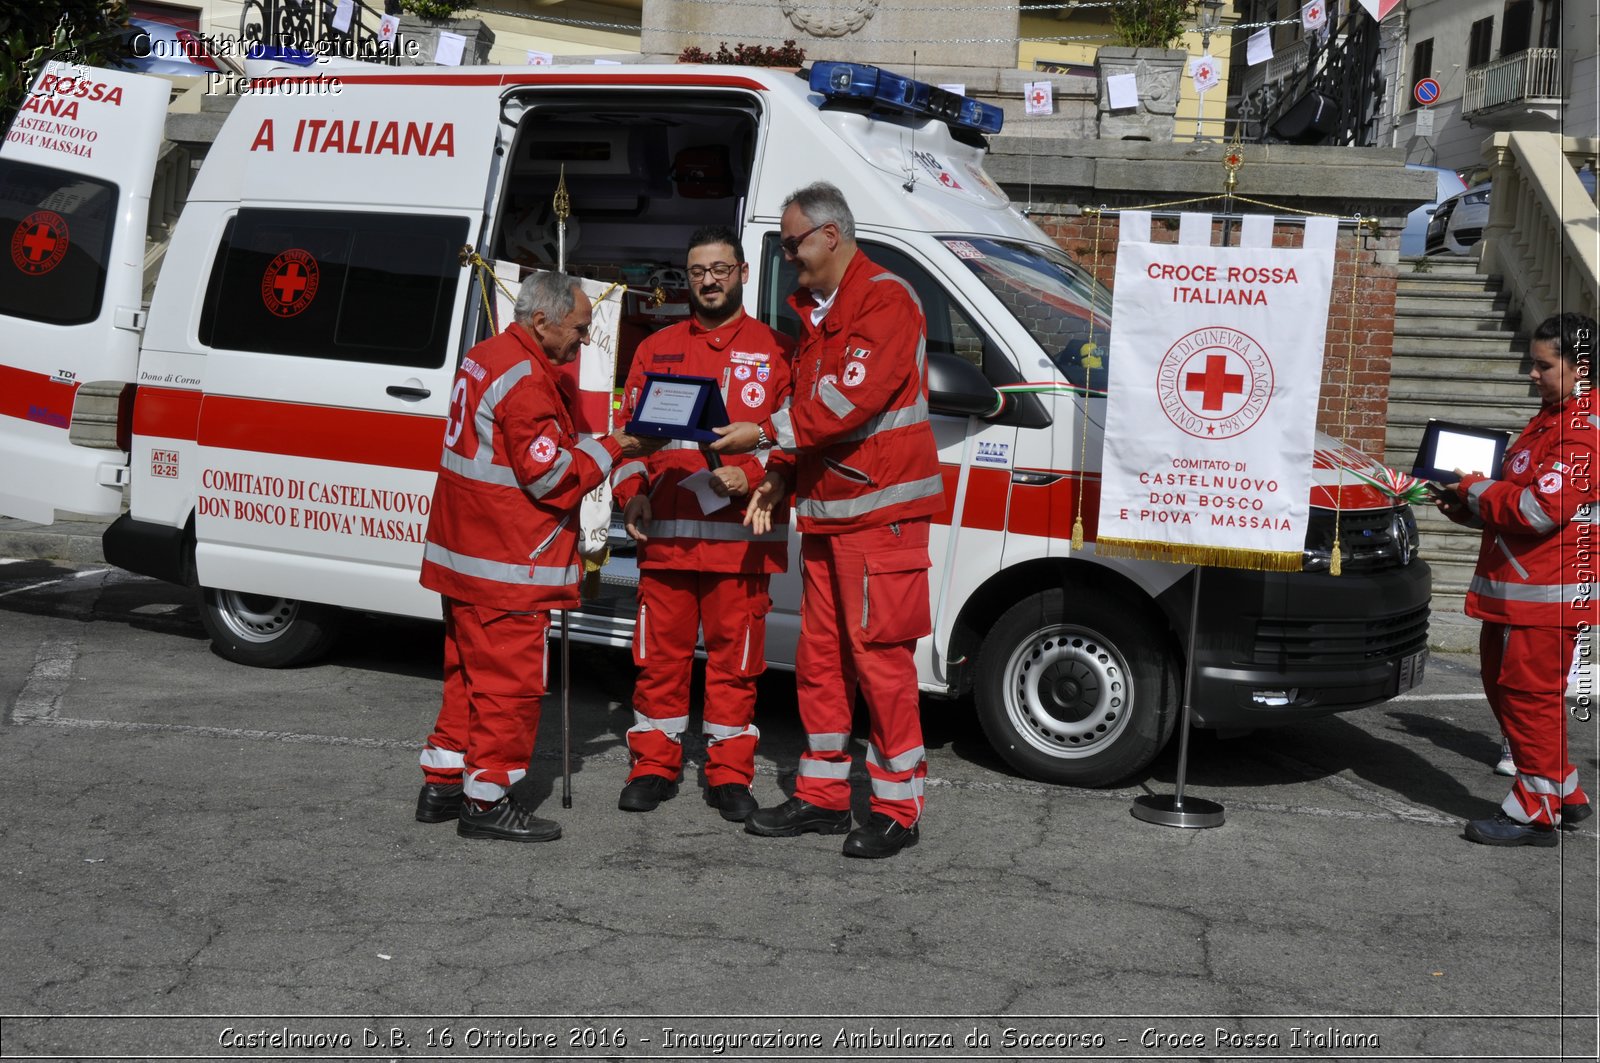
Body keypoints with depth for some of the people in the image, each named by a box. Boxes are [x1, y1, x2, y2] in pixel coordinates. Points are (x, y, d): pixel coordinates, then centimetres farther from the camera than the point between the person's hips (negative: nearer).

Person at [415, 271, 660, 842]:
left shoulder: (485, 357, 14)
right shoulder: (524, 380, -18)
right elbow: (550, 474, -21)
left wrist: (584, 445, 7)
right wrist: (611, 447, -9)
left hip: (465, 554, 10)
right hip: (507, 566, -10)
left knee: (468, 674, 18)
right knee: (510, 680, -3)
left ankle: (443, 784, 25)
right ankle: (487, 801, 4)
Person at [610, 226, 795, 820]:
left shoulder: (776, 351, 7)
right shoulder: (656, 349, 15)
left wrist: (749, 476, -15)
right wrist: (632, 495, -2)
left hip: (741, 536, -2)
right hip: (665, 533, 2)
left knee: (735, 658, 4)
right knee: (659, 655, 7)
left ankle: (730, 775, 15)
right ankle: (654, 767, 19)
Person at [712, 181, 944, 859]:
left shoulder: (884, 300, -11)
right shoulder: (815, 311, 20)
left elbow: (851, 399, -21)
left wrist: (765, 433, -19)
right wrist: (781, 476, 11)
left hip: (879, 510, -9)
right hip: (824, 511, 9)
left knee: (880, 657, -6)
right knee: (820, 656, 12)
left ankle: (897, 809, 3)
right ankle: (822, 796, 22)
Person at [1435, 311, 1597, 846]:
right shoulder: (1551, 418, 19)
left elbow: (1538, 509, -23)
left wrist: (1474, 489, -10)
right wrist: (1468, 506, 8)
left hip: (1544, 594, -11)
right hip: (1512, 590, 11)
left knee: (1530, 694, -4)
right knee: (1504, 686, 16)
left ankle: (1535, 812, 6)